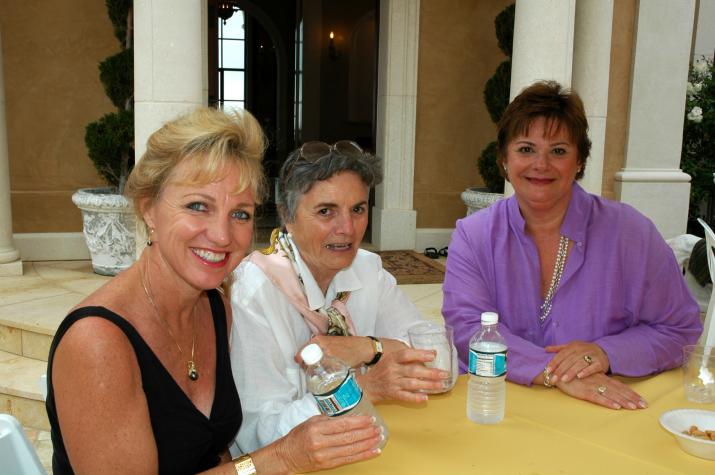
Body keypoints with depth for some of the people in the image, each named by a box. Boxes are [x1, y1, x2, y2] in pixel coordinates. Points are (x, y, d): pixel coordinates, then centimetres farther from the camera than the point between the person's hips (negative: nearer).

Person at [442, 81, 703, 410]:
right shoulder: (473, 236, -1)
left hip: (609, 412, 1)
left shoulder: (630, 232, -1)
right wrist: (554, 372, -24)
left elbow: (680, 330, 3)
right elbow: (466, 328, -12)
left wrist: (606, 353, -15)